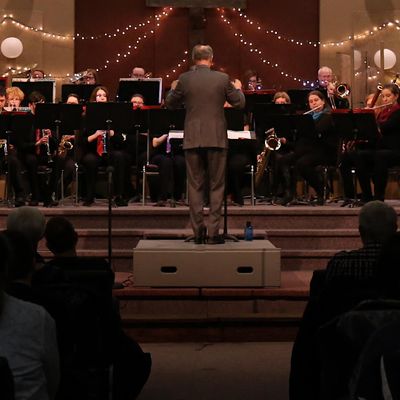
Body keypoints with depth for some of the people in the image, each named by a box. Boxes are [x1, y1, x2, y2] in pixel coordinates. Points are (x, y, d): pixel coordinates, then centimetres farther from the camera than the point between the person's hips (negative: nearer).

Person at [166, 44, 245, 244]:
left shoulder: (184, 79, -2)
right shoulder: (222, 79, -3)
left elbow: (170, 103, 9)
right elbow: (239, 103, 5)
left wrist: (173, 89, 29)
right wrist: (238, 88, 24)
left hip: (193, 139, 1)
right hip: (216, 138, -1)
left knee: (195, 186, 7)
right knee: (216, 186, 6)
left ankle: (198, 232, 7)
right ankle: (214, 232, 2)